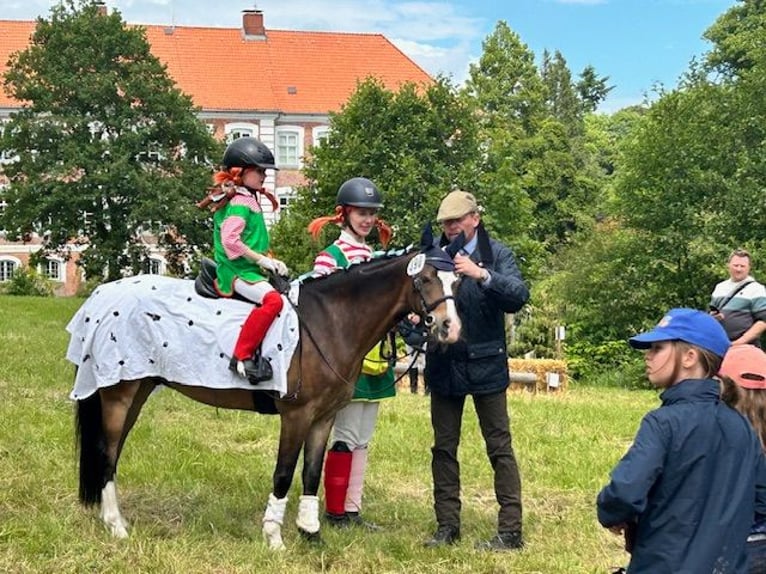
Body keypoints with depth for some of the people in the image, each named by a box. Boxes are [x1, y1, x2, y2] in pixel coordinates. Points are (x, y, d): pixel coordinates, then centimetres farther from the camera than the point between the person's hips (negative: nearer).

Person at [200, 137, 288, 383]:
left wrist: (271, 262, 9)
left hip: (249, 269, 11)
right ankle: (242, 357, -29)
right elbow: (230, 239, -23)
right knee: (272, 299, -32)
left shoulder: (248, 200, 18)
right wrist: (262, 260, -19)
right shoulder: (239, 204, -12)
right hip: (237, 272, -11)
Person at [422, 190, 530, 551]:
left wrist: (481, 274, -30)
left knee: (499, 447, 2)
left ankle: (510, 531, 6)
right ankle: (447, 526, 20)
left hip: (485, 363, -3)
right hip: (443, 364, 3)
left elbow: (519, 297, -16)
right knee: (443, 448, 10)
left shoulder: (497, 255, -4)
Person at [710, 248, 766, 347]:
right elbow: (712, 312, 25)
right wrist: (713, 316, -1)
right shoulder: (720, 287, 15)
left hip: (745, 347, -6)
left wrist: (741, 341, -17)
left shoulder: (756, 289, -4)